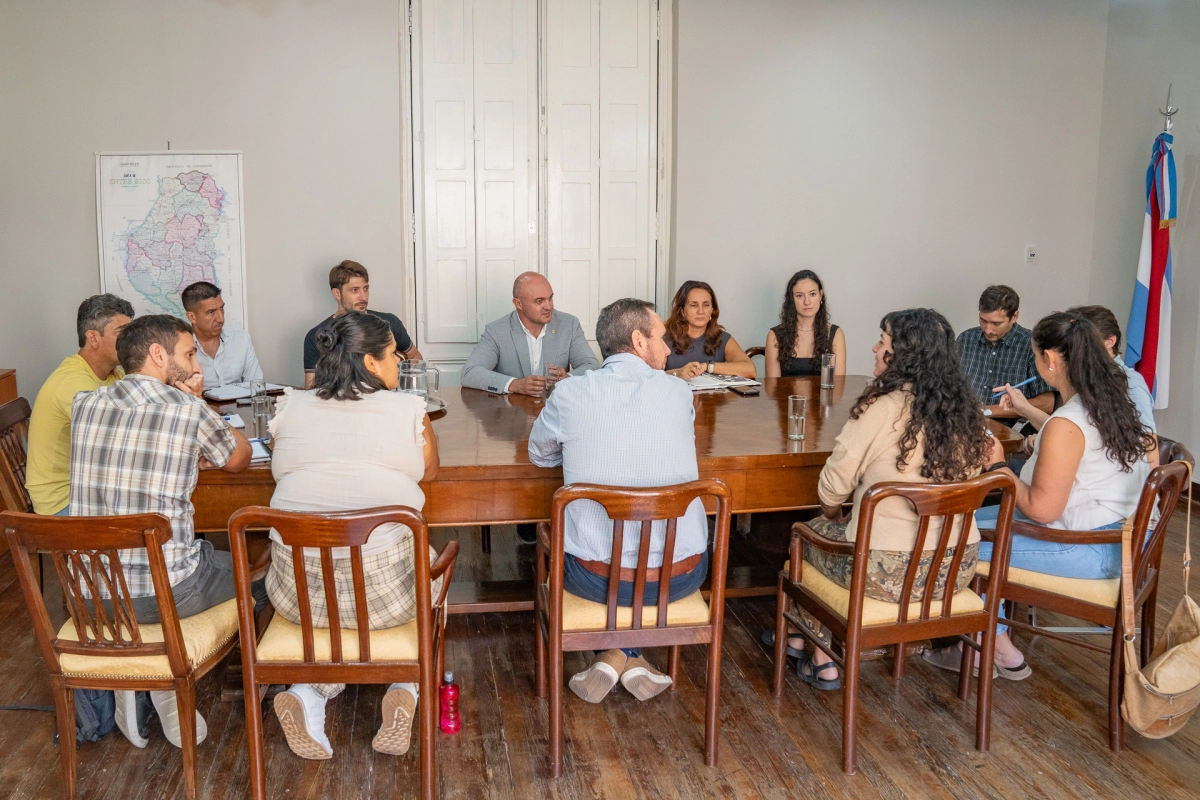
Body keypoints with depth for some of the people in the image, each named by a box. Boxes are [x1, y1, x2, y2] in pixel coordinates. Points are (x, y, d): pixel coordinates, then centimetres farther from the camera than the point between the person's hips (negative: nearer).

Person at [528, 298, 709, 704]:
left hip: (596, 579, -1)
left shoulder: (571, 394, -10)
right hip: (681, 576, 1)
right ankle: (628, 656, 27)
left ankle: (615, 655, 26)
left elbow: (540, 454, 10)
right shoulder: (678, 393, -5)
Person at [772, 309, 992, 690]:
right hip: (958, 568, 7)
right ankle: (804, 637, 42)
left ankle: (821, 659, 32)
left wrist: (830, 513, 15)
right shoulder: (966, 411, 1)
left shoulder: (882, 408, -17)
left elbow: (834, 485, -10)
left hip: (888, 572, -6)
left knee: (810, 532, 23)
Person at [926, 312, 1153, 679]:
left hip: (1093, 551, -10)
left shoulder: (1065, 425, -25)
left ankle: (1003, 654, 15)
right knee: (974, 518, 17)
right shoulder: (1116, 402, 3)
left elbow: (1041, 509, -23)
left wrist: (998, 466, -9)